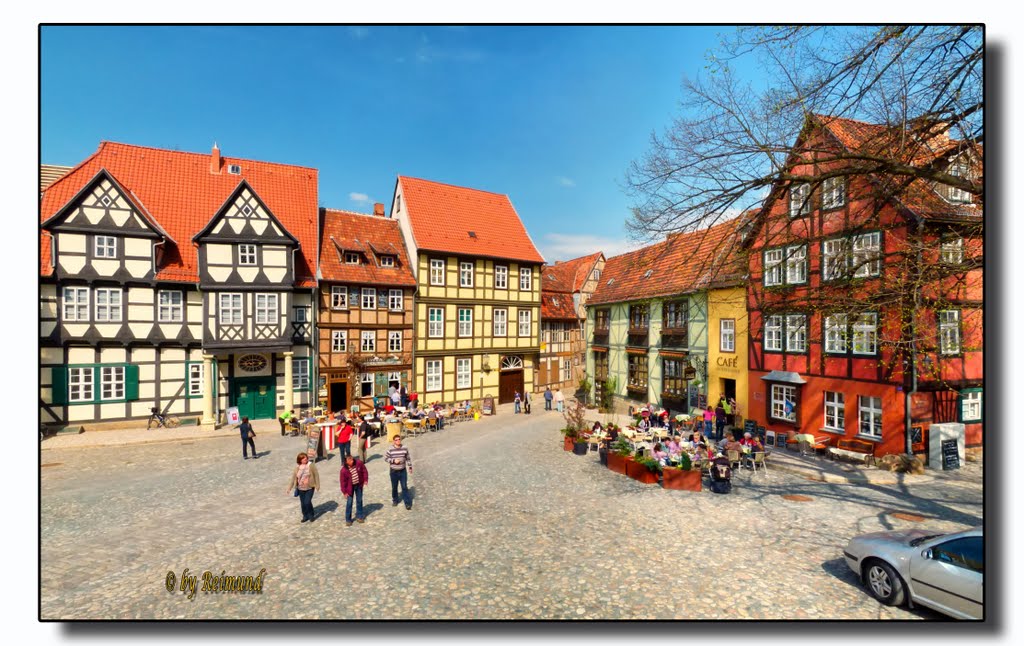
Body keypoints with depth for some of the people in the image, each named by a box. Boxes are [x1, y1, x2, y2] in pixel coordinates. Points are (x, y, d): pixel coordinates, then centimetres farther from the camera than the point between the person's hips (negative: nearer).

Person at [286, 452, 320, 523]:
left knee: (307, 502, -8)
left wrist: (317, 485, -9)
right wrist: (290, 488, 1)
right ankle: (305, 516, 33)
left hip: (310, 488, -3)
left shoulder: (311, 465, -13)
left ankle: (311, 515, 17)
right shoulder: (297, 467, -5)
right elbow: (293, 478, 2)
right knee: (303, 503, 11)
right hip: (301, 488, 4)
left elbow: (316, 475, -8)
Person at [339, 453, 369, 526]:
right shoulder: (344, 470, -25)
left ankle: (359, 516, 30)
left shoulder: (359, 463, -19)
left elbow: (364, 470, -3)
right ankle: (348, 520, 17)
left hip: (359, 485, 3)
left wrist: (365, 479, -3)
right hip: (350, 487, -3)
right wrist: (344, 492, -11)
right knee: (349, 503, 3)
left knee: (359, 501, 14)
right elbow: (343, 481, -15)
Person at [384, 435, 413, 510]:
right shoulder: (390, 450, -11)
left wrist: (410, 467, 8)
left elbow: (408, 458, 5)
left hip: (403, 471, 0)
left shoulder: (404, 449, -5)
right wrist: (393, 460, -19)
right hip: (394, 471, 0)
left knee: (405, 487, -2)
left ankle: (408, 503, 2)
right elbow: (386, 458, -5)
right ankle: (395, 500, 37)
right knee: (394, 487, 15)